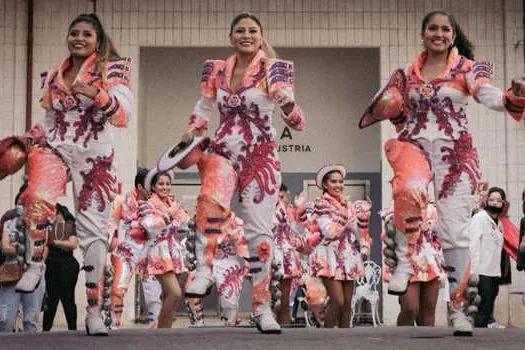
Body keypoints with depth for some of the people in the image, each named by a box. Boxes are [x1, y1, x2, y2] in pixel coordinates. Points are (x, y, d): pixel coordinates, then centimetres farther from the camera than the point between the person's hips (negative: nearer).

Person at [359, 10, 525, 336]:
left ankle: (458, 308, 10)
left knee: (456, 231, -3)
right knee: (409, 189, -37)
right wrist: (389, 105, -3)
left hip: (455, 151, 0)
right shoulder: (407, 73, 12)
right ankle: (404, 262, -18)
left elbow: (489, 95, -15)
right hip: (415, 144, 1)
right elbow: (391, 109, 21)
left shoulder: (468, 68, 3)